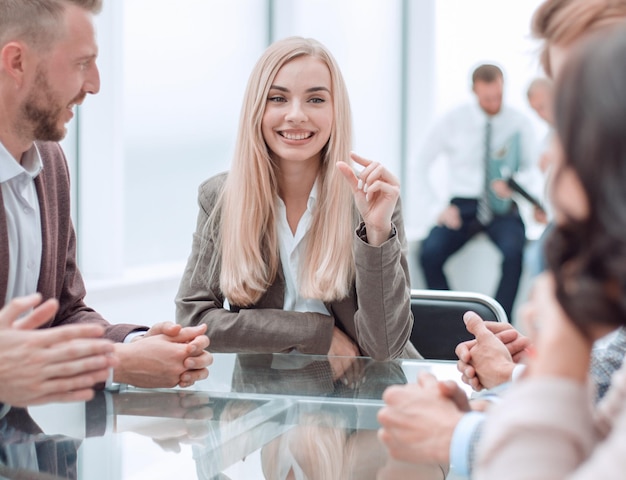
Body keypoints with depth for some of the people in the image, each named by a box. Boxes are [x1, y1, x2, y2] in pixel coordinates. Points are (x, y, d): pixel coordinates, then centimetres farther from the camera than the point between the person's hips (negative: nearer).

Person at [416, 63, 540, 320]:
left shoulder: (519, 122, 1)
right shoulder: (453, 120, 0)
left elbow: (532, 168, 6)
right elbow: (420, 166, 4)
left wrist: (516, 183, -18)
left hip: (503, 209, 0)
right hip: (462, 206, 1)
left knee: (514, 251, -34)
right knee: (430, 252, -28)